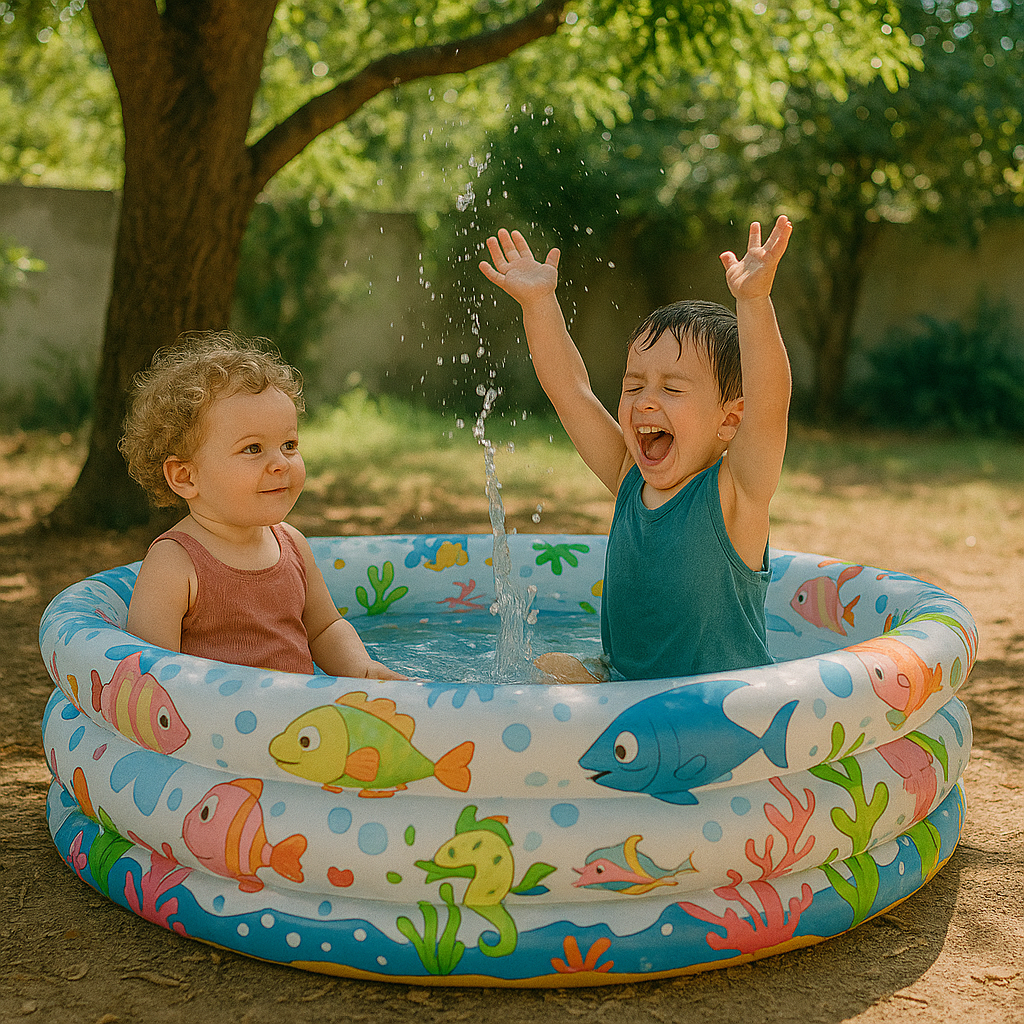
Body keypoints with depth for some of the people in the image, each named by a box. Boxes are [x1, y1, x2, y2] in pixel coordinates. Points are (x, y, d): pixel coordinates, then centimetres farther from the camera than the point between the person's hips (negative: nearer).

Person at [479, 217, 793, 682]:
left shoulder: (734, 494, -15)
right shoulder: (631, 481, 1)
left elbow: (769, 399, -32)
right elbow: (569, 388, 4)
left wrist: (754, 300, -45)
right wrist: (539, 302, -4)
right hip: (622, 692, 6)